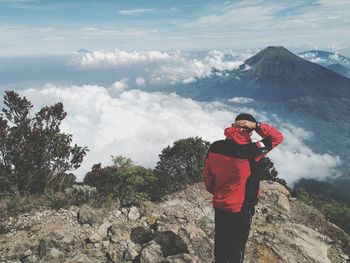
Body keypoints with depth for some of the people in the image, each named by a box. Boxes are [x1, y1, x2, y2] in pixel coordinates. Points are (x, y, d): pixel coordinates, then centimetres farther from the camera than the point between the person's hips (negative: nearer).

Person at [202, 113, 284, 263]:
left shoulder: (215, 147, -9)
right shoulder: (249, 151, -25)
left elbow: (206, 174, 2)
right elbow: (277, 137, -15)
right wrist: (256, 126, -20)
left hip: (219, 206, 5)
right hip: (241, 209, -5)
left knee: (220, 243, 23)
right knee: (236, 247, 16)